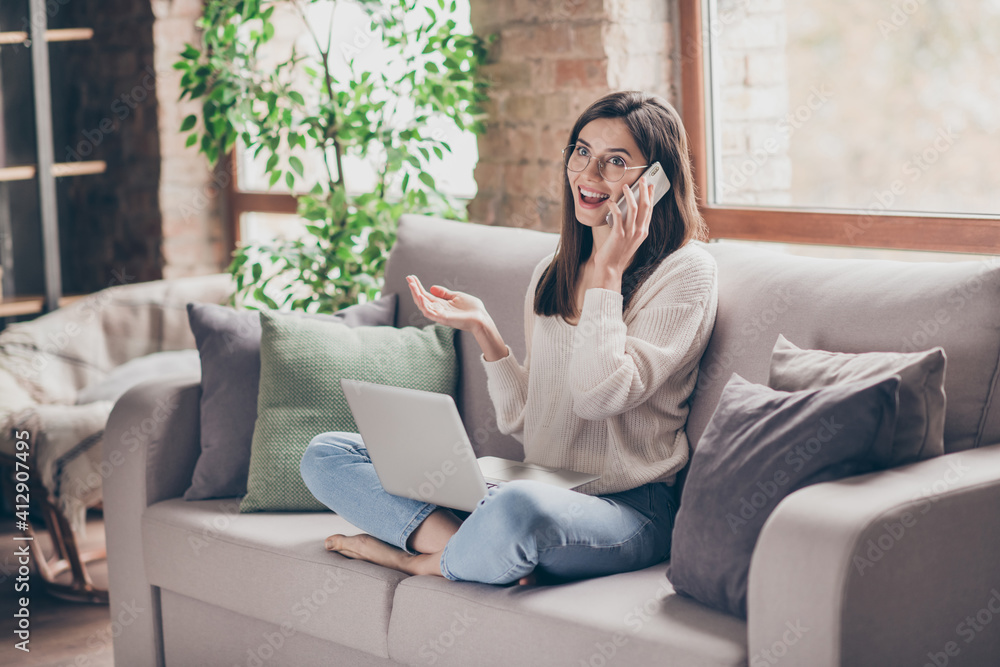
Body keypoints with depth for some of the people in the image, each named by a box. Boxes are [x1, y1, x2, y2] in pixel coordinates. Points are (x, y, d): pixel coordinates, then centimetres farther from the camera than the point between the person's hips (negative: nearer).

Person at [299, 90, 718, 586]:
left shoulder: (686, 272, -5)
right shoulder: (551, 272, 15)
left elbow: (601, 396, -18)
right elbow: (524, 423, 13)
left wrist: (607, 275, -12)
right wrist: (484, 330, 1)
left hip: (629, 508, -7)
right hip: (540, 491, 7)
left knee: (520, 507, -43)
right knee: (326, 454, 0)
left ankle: (428, 559, -10)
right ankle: (479, 550, -20)